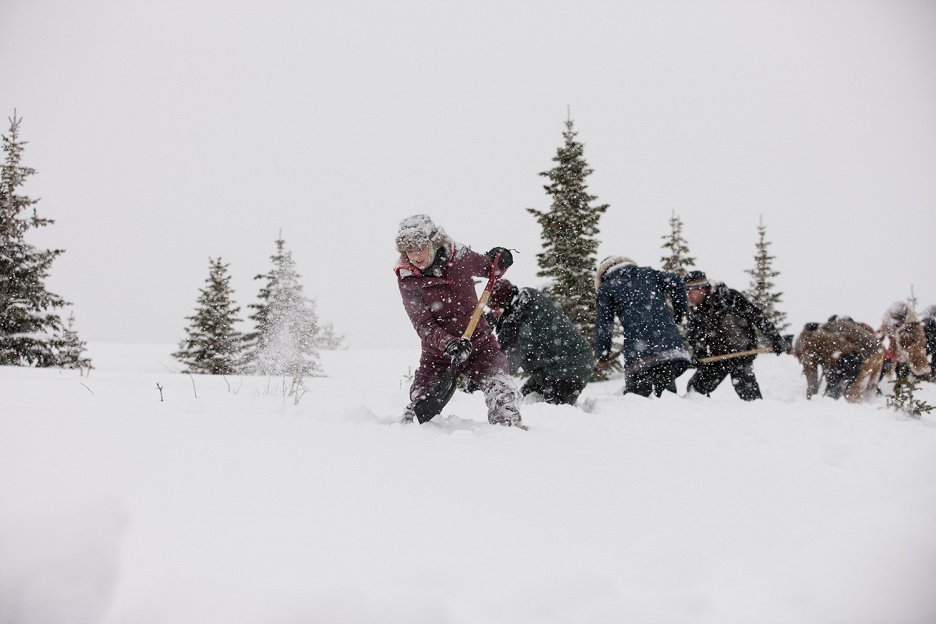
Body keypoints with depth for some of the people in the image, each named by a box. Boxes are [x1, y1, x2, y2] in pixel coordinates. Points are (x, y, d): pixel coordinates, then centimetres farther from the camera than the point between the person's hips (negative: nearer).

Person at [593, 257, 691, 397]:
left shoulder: (605, 289, 16)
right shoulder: (648, 273, 25)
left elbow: (602, 325, 9)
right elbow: (675, 281, 10)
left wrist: (602, 357, 17)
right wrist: (680, 312, 21)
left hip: (639, 353, -3)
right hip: (671, 345, 3)